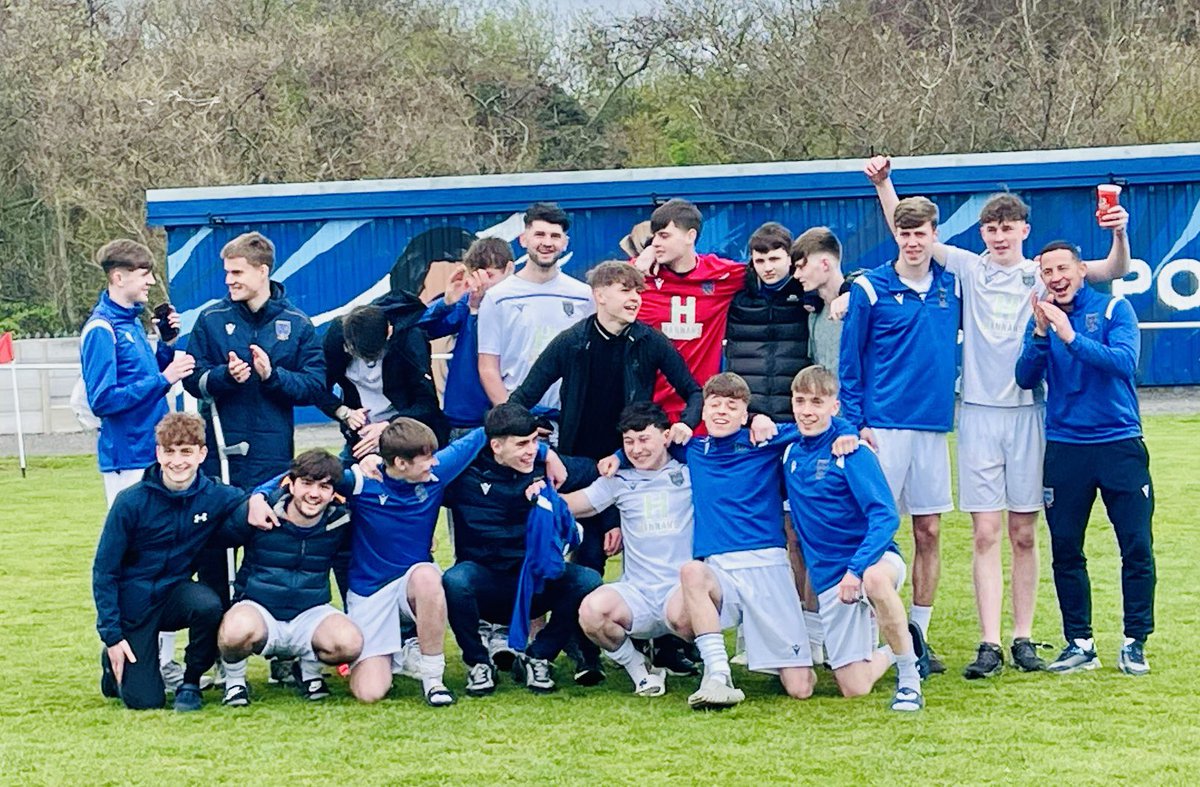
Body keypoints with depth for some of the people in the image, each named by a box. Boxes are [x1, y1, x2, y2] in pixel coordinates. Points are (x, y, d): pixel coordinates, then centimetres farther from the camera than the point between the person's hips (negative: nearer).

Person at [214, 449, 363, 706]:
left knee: (350, 643, -30)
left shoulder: (339, 521, -3)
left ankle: (309, 666, 8)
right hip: (258, 610, -2)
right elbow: (212, 537, 2)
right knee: (238, 630, -39)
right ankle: (234, 680, -3)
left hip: (309, 615, 2)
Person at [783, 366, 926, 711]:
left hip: (874, 558, -5)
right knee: (854, 688, 1)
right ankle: (896, 649, 35)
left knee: (875, 578, -43)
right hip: (828, 576, 5)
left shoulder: (850, 450, -12)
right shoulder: (790, 452, 4)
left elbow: (885, 516, -20)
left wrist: (857, 568, -32)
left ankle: (909, 678, -24)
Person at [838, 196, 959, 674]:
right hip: (883, 427, -4)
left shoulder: (951, 285, 8)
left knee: (929, 532, 6)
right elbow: (849, 362, -2)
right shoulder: (870, 289, -3)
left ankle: (918, 635, 14)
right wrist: (854, 422, -8)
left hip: (935, 425, 4)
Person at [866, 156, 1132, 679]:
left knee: (1023, 535, 5)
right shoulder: (968, 268, 6)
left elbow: (1113, 271, -1)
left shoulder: (1043, 274, 6)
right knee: (986, 533, -4)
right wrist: (883, 183, -10)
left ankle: (1023, 638, 11)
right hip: (979, 414, -1)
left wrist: (1119, 235, -20)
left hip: (1027, 413, 1)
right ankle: (989, 644, -5)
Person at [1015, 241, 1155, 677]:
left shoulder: (1114, 309, -2)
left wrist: (1071, 337, -26)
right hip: (1064, 449, 3)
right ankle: (1079, 644, 13)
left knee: (1137, 547, -3)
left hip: (1120, 445, -3)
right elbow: (1025, 378, -4)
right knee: (1065, 550, 4)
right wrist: (1040, 334, -18)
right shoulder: (1041, 320, 7)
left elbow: (1125, 362, -18)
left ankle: (1135, 642, 6)